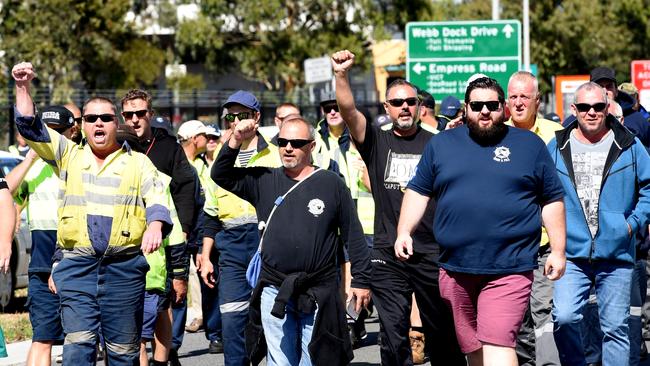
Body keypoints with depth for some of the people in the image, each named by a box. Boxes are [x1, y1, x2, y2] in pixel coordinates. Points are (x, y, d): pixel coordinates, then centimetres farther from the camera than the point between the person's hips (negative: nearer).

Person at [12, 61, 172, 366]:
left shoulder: (138, 163, 12)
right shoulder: (69, 155, 15)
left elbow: (157, 202, 0)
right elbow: (30, 126, 8)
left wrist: (155, 227, -21)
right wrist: (23, 87, -4)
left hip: (124, 268, 0)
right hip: (77, 267, 0)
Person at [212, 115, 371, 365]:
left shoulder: (331, 184, 2)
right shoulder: (264, 181, 9)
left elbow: (353, 235, 4)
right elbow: (221, 176, 6)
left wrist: (361, 281, 2)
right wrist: (235, 141, -7)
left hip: (319, 296, -2)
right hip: (275, 293, 2)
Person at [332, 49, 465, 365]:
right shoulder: (377, 142, 6)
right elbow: (348, 110, -10)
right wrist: (341, 75, -25)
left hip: (432, 253, 0)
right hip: (388, 254, 0)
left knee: (442, 331, 9)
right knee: (393, 335, -1)